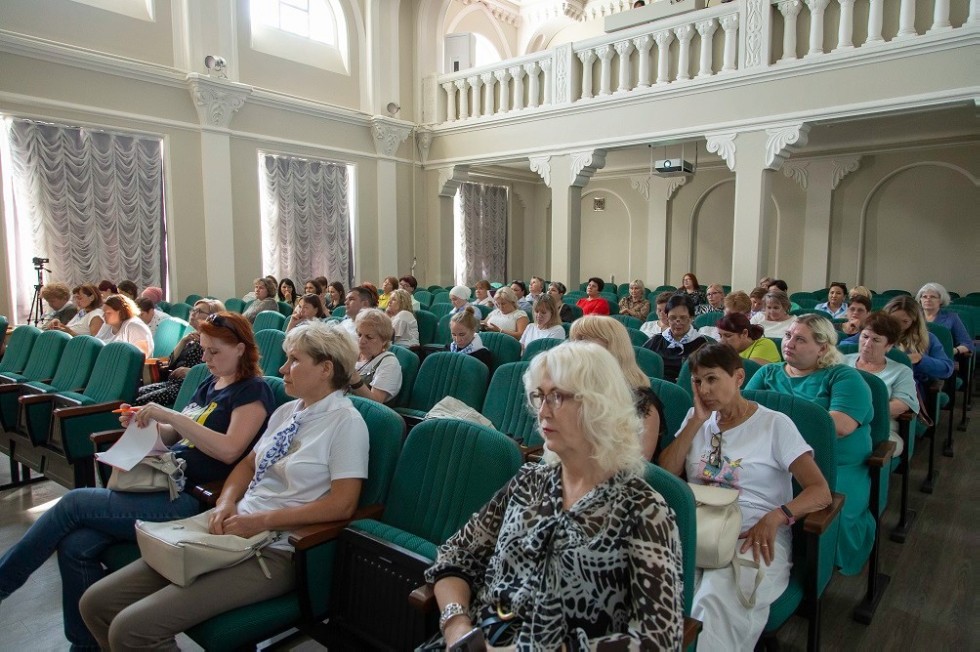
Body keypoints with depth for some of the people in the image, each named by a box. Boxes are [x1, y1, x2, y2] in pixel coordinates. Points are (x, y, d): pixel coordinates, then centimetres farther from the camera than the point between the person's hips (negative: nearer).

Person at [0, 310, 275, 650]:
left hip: (194, 499, -8)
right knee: (76, 547, -9)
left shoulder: (253, 391, -8)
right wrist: (142, 423, 2)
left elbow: (229, 450, -21)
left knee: (73, 503, -8)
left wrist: (171, 415, -21)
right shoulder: (210, 384, 17)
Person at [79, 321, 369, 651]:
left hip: (275, 549, -8)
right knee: (96, 602, 2)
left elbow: (342, 504, -17)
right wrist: (226, 504, -1)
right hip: (233, 531, 8)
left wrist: (263, 520, -18)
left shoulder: (346, 421, -11)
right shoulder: (287, 411, 13)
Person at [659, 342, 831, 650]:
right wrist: (697, 420, 1)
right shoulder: (696, 419, 17)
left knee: (717, 602, -37)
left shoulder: (775, 424, 3)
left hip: (756, 537, -3)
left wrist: (775, 517, -25)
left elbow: (821, 491, -6)